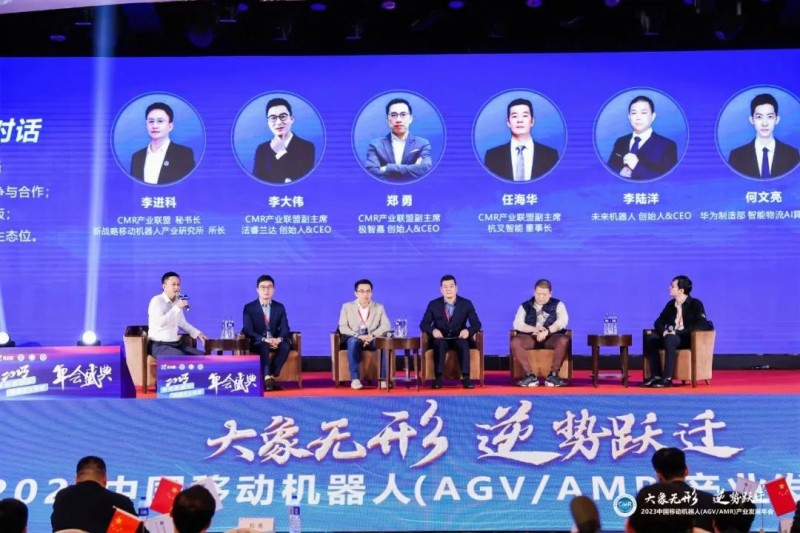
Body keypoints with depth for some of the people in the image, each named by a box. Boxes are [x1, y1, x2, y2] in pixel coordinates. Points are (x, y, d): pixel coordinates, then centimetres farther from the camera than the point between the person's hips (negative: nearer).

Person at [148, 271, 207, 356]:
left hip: (175, 344, 8)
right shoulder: (156, 300, -10)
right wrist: (177, 308, -24)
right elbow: (160, 323, -25)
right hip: (159, 346, -8)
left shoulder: (177, 301, 12)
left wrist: (196, 333, 14)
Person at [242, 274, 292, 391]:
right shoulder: (249, 308, 0)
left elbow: (285, 328, 1)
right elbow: (248, 330, -10)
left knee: (286, 346, -32)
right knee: (264, 346, -38)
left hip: (276, 341, 3)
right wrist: (265, 339, -26)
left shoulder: (280, 307, 9)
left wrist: (279, 339, -23)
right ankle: (267, 378, -47)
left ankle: (272, 377, -34)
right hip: (258, 343, -2)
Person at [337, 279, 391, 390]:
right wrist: (358, 336, -21)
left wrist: (372, 336, -22)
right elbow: (343, 327, -4)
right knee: (353, 342, -38)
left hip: (372, 340, 1)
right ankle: (355, 378, -38)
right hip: (354, 338, -1)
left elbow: (386, 325, -4)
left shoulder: (379, 307, 8)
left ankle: (384, 378, -26)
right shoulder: (347, 307, 5)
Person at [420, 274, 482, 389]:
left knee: (464, 344, -36)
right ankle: (438, 377, -39)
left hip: (459, 338, 0)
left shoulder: (466, 304, 4)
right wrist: (433, 330, -24)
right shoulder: (433, 304, 4)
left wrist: (468, 330, -25)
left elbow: (477, 324, -2)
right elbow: (423, 324, 0)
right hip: (441, 338, 0)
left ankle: (465, 377, -36)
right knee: (439, 343, -36)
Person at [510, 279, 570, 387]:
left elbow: (563, 320, -5)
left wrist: (547, 331, -24)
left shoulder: (558, 304, 14)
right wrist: (534, 329, -19)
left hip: (551, 337, -1)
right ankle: (530, 375, -29)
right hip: (530, 338, 1)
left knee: (564, 340, -35)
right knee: (515, 342, -30)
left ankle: (553, 374, -27)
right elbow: (517, 324, 1)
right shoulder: (525, 306, 16)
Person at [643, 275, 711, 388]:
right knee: (650, 338, -19)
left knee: (670, 340, -38)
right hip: (672, 336, 7)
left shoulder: (695, 304, -6)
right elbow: (658, 322, 15)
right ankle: (656, 376, -21)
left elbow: (702, 325, -19)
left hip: (690, 339, -7)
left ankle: (667, 378, -38)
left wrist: (677, 332, -23)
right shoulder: (671, 304, 13)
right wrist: (664, 331, -11)